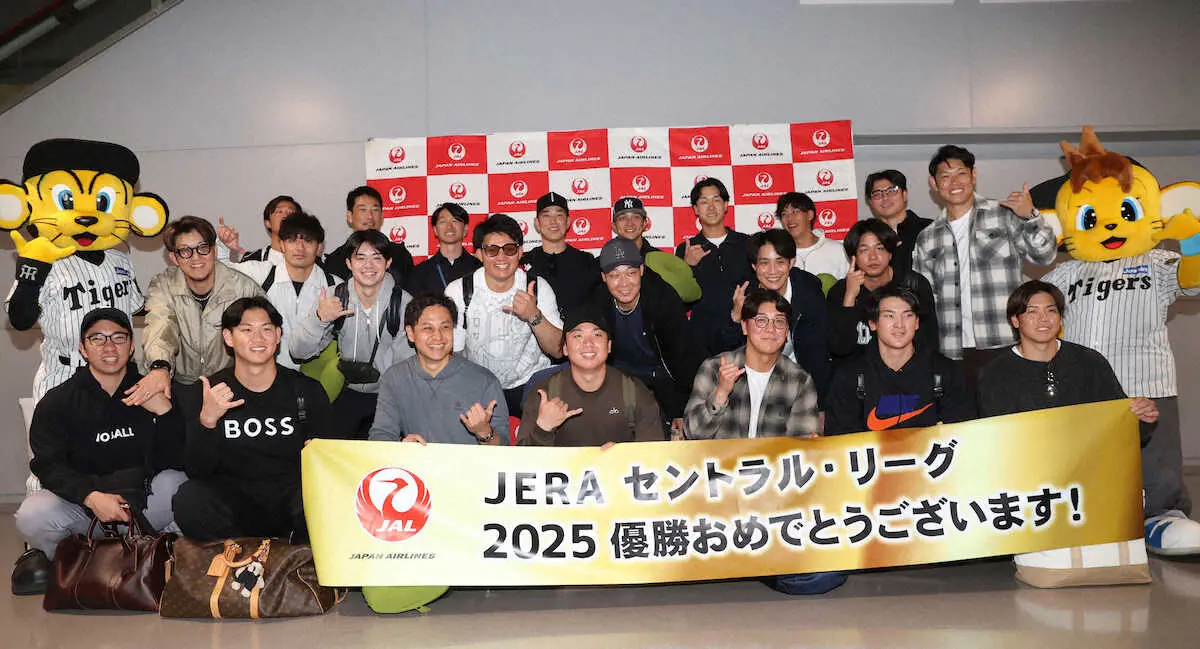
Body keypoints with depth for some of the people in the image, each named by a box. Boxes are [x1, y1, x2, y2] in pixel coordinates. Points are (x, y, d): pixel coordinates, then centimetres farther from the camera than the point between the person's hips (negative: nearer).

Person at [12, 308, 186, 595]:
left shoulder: (152, 393, 2)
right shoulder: (56, 402, 2)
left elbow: (174, 462, -5)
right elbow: (49, 466, -9)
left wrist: (165, 412, -22)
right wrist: (91, 497, -27)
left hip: (143, 501, 0)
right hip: (80, 501, 0)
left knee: (176, 483, -28)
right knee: (32, 516, -28)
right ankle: (46, 556, 6)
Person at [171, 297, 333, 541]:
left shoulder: (307, 390, 4)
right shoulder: (206, 392, 4)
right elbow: (196, 470, -4)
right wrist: (207, 420, -21)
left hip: (290, 498, 0)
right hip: (234, 502, 1)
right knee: (188, 498, -29)